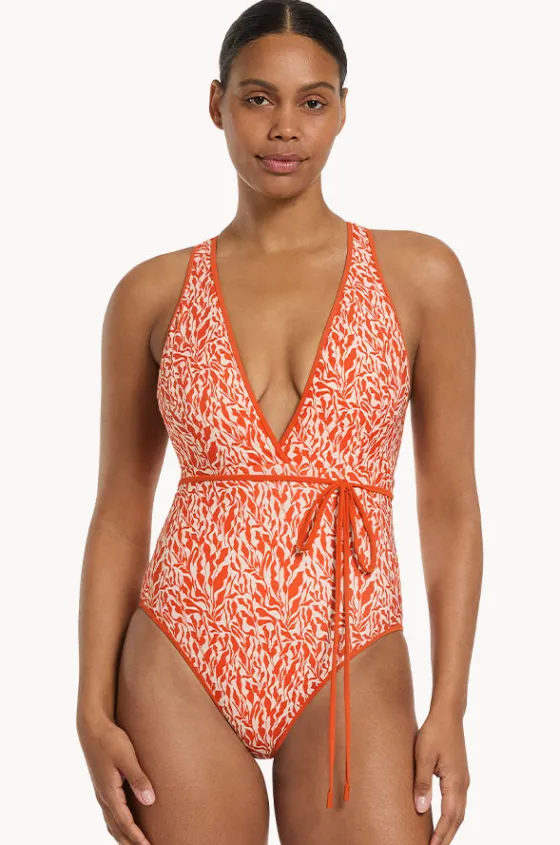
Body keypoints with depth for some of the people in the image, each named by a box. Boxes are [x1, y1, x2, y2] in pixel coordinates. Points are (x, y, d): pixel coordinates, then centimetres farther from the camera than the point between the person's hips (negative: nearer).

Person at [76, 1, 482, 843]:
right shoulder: (153, 293, 4)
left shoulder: (420, 274, 1)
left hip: (352, 676, 0)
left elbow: (450, 505, 2)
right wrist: (94, 711, 1)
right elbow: (120, 513, 7)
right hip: (181, 672, 1)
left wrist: (450, 706, -4)